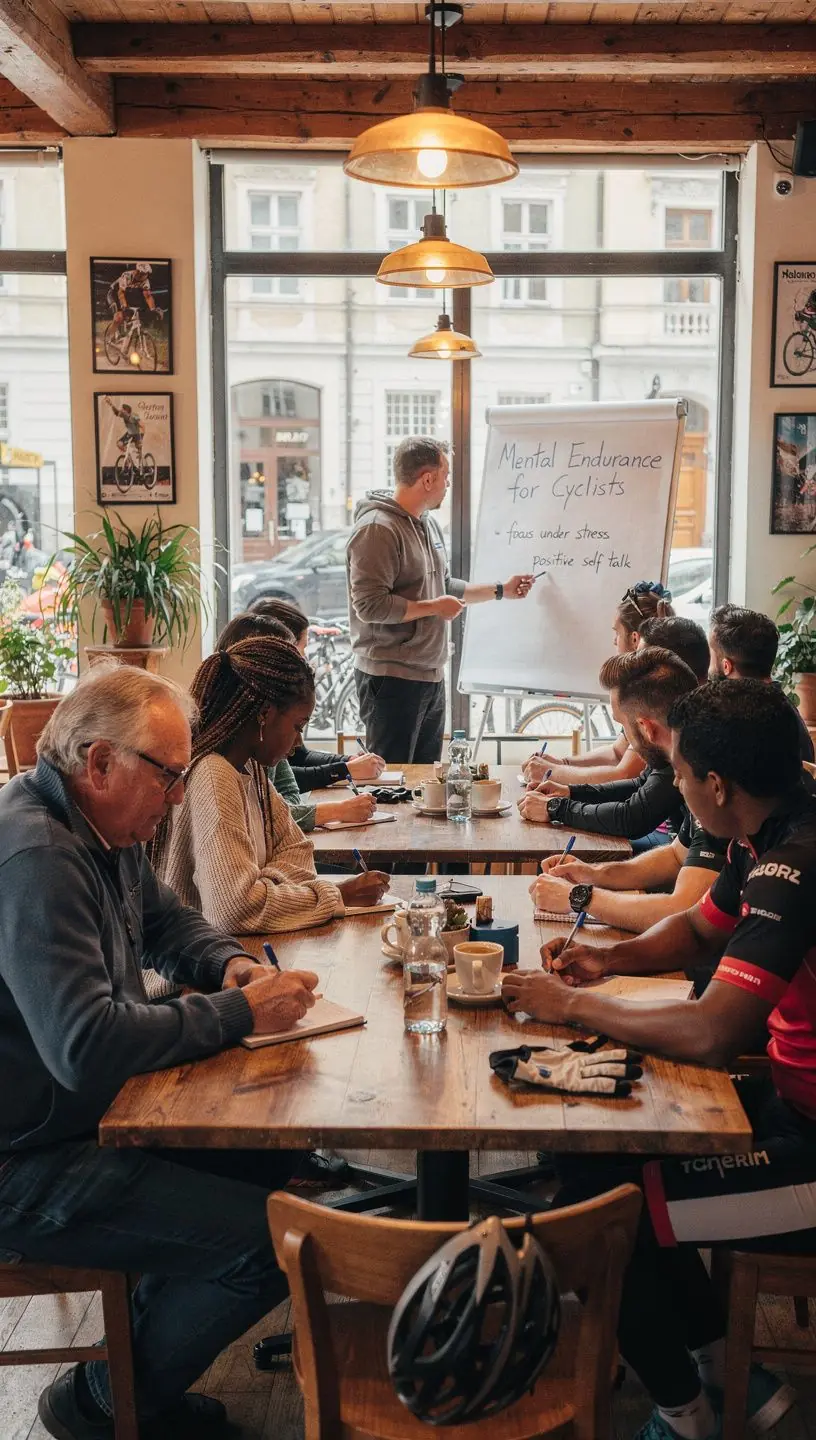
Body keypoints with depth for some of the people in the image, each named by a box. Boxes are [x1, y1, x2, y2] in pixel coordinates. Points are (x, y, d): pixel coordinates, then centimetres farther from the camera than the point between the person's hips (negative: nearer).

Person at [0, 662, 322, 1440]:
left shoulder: (104, 826, 4)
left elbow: (167, 922, 22)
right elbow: (86, 1047, -35)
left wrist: (230, 963, 0)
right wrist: (241, 1014, -25)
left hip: (89, 1113, 10)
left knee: (271, 1161, 11)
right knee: (273, 1240, -15)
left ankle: (147, 1354, 27)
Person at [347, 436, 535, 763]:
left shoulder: (428, 524, 13)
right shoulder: (377, 529, -17)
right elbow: (370, 605, -25)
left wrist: (500, 590, 25)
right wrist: (434, 608, -16)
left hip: (431, 675, 10)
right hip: (392, 678, -9)